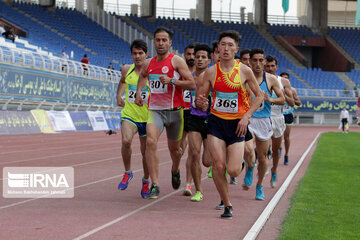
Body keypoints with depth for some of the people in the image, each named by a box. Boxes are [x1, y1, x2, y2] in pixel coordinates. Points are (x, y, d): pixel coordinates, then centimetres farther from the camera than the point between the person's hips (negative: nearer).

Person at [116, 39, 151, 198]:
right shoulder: (126, 70, 5)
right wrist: (119, 95, 15)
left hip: (147, 117, -1)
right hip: (129, 114, 1)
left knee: (146, 151, 8)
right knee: (126, 140, -27)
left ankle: (146, 181, 33)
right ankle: (127, 173, -4)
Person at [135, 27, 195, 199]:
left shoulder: (177, 61, -7)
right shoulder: (148, 64, 8)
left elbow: (192, 84, -11)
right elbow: (142, 76, 32)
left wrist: (171, 81, -22)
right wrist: (139, 91, 16)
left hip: (174, 111, -2)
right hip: (154, 109, 2)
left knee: (174, 148, 15)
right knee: (150, 142, -22)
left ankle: (175, 171, 50)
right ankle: (154, 185, -21)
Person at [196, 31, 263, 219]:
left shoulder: (244, 71, -5)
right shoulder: (211, 72, -1)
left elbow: (259, 96, 4)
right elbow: (200, 101, 3)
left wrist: (246, 116, -8)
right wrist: (200, 102, -22)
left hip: (237, 124, -1)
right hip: (216, 121, 1)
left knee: (233, 171, -8)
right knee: (218, 166, -10)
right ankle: (227, 205, 8)